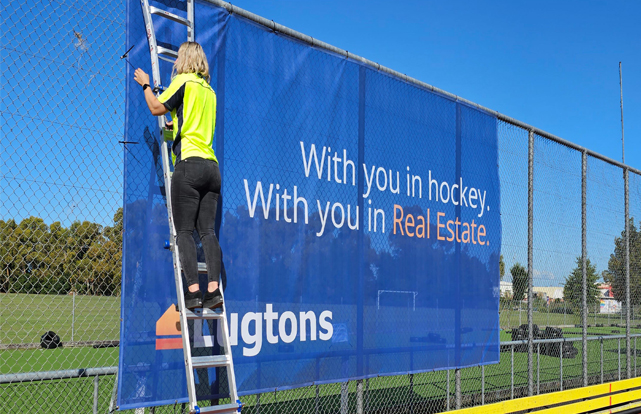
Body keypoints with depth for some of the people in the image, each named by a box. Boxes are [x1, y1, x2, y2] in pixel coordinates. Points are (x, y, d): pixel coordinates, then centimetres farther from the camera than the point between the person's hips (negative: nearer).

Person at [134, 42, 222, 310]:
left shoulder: (184, 80, 1)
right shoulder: (209, 89, 22)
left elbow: (157, 108, 1)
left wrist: (145, 84, 17)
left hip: (189, 163, -6)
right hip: (212, 166, 7)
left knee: (184, 231, -6)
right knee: (207, 230, 1)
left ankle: (193, 290, -13)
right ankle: (213, 288, -10)